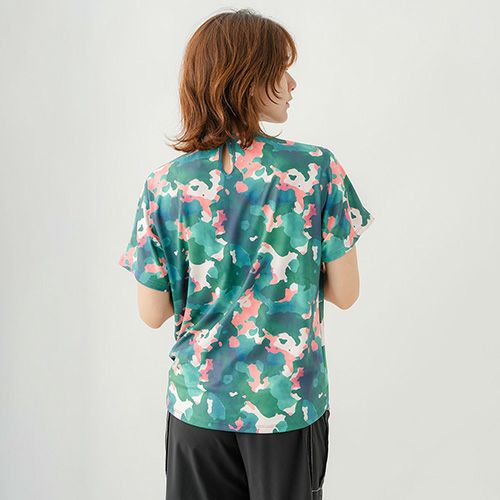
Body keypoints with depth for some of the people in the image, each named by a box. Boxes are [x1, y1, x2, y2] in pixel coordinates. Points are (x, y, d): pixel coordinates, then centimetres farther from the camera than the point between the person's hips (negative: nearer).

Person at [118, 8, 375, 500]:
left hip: (198, 404, 1)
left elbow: (153, 313, -5)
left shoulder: (164, 186, -12)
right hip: (291, 405, 0)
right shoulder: (319, 169, -14)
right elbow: (345, 292, -7)